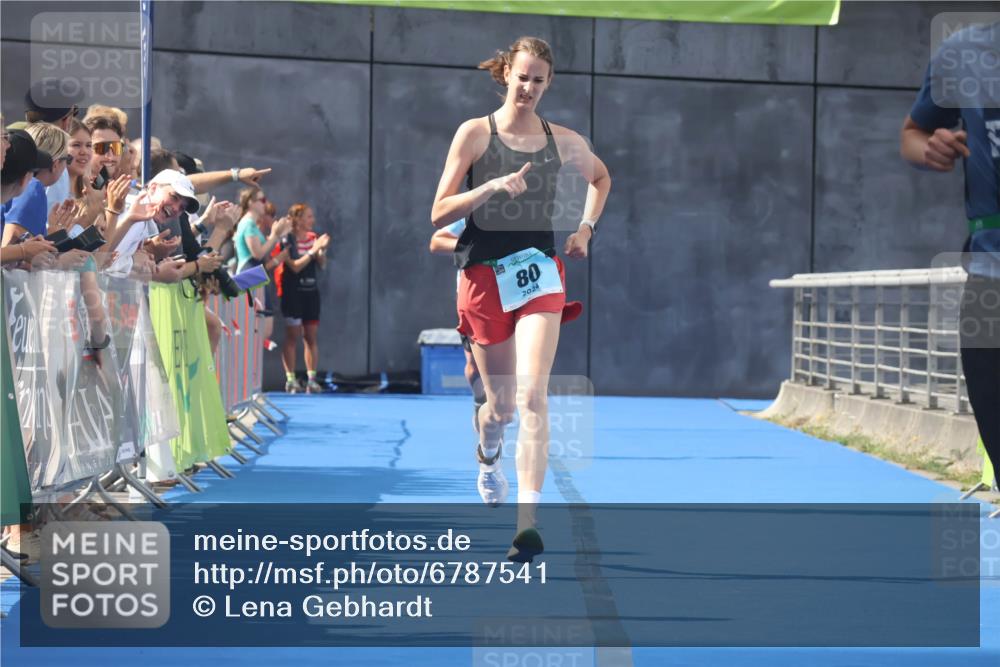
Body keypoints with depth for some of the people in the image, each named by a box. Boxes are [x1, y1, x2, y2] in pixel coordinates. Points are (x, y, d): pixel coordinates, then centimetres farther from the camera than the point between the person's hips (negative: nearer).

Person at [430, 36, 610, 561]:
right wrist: (492, 187, -19)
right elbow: (438, 214, -6)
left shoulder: (563, 141, 6)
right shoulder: (475, 133, -1)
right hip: (484, 276, 0)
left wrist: (586, 227, 16)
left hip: (540, 272, 0)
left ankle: (526, 523, -24)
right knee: (501, 403, 10)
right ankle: (487, 457, 49)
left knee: (531, 394, -18)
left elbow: (601, 176, 29)